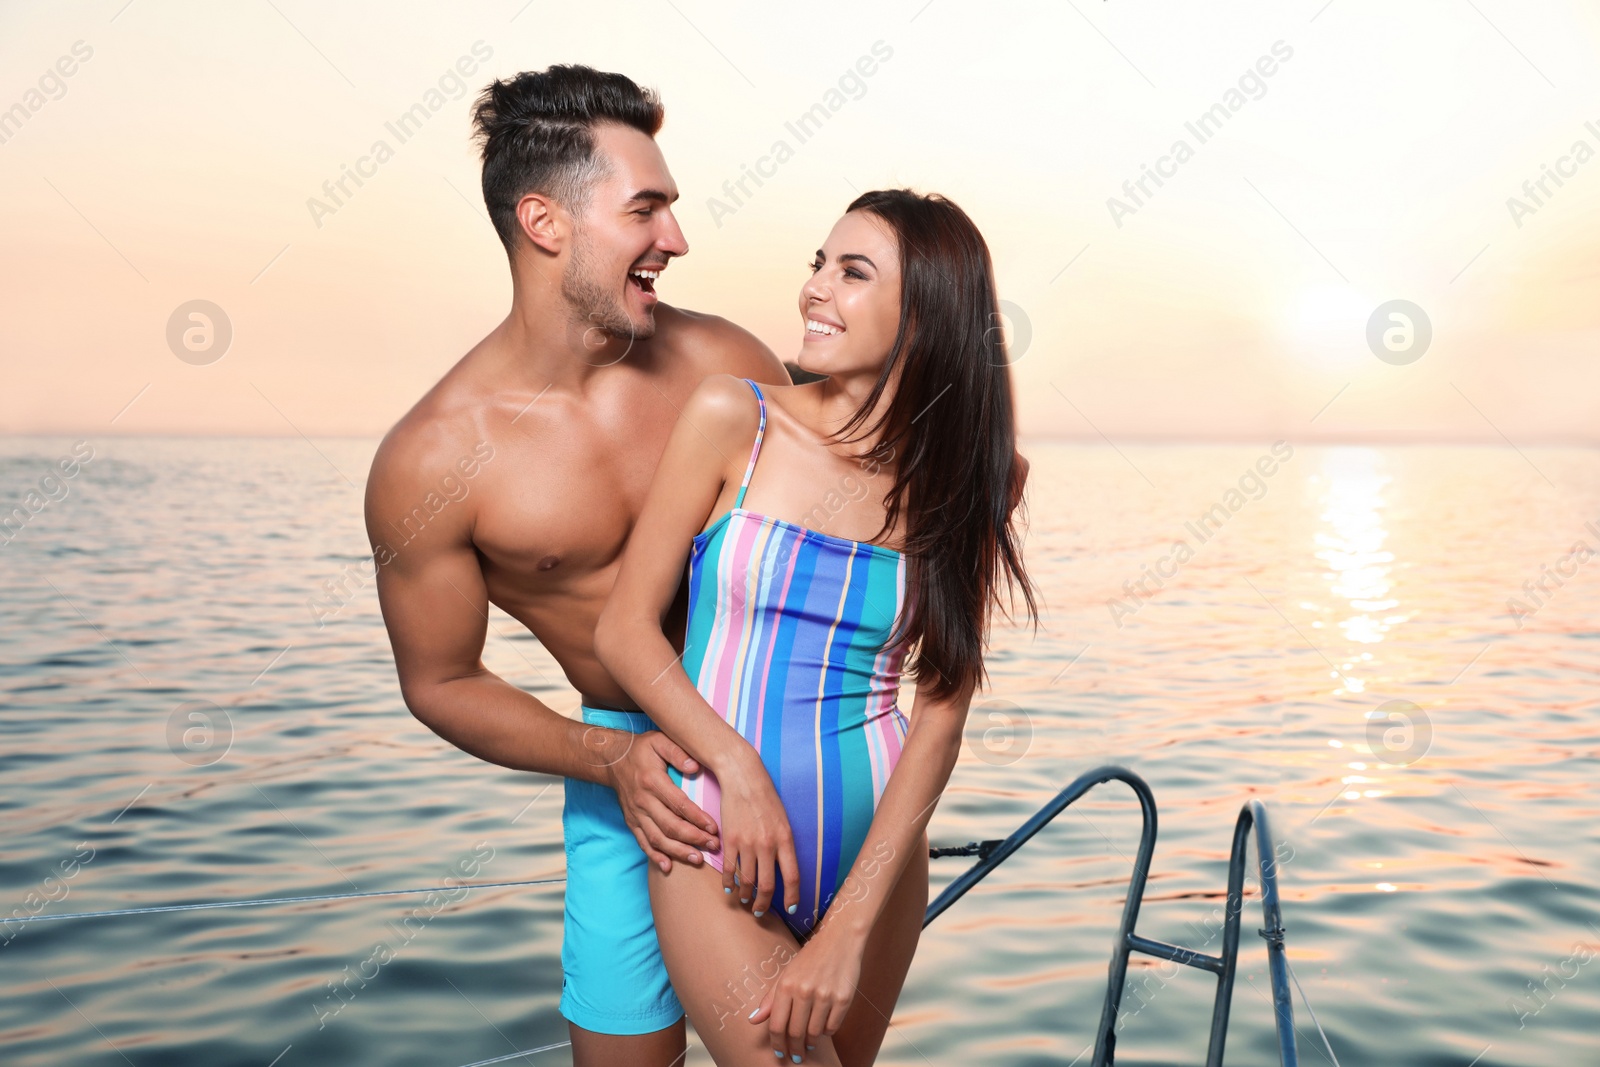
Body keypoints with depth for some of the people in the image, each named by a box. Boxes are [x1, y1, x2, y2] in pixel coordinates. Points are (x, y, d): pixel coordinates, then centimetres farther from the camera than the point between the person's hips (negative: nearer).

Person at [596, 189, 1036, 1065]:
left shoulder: (964, 484, -2)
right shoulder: (731, 417, -7)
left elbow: (938, 718, -6)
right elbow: (623, 630, -5)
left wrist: (849, 929, -13)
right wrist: (738, 767, -18)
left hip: (877, 845, 3)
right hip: (718, 842, -2)